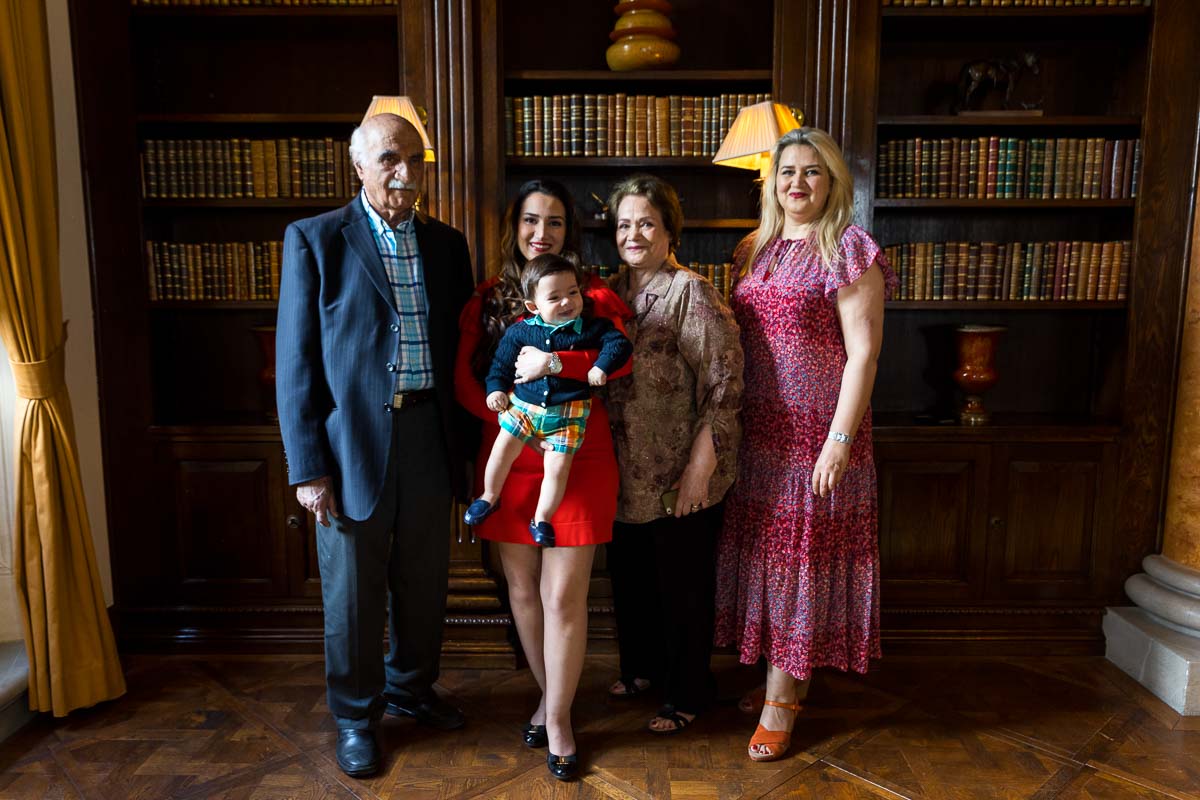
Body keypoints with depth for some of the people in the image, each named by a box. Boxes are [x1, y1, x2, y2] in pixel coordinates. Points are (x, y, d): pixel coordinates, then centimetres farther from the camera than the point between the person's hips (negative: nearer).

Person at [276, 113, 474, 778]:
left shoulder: (447, 244, 8)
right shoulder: (314, 240, -3)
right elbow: (295, 361, -6)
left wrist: (464, 441, 7)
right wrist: (307, 467, -10)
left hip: (430, 439, 4)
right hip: (352, 442, -3)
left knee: (424, 579, 17)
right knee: (353, 590, 11)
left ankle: (410, 687, 42)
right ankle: (355, 714, 34)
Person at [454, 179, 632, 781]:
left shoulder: (593, 293, 2)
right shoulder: (487, 298, 10)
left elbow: (621, 357, -13)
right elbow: (464, 378, 4)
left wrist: (555, 361, -24)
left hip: (577, 462, -3)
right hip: (508, 461, 3)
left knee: (563, 596, -1)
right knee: (522, 590, 12)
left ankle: (558, 719, 20)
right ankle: (548, 693, 36)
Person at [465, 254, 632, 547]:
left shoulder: (592, 328, -3)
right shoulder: (519, 332, 1)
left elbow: (619, 342, -7)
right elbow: (501, 363, 11)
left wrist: (602, 366, -21)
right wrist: (495, 388, 1)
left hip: (567, 414, -1)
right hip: (522, 405, 2)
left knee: (558, 467, -4)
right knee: (501, 451, 2)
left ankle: (541, 519, 15)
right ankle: (489, 497, 29)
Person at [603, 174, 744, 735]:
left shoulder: (691, 293, -13)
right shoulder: (612, 292, 7)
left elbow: (725, 385, -17)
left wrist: (700, 465, -19)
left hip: (680, 477, -6)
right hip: (625, 472, 6)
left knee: (681, 584, 9)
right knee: (629, 575, 20)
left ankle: (686, 694, 29)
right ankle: (641, 666, 43)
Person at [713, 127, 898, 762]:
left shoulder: (847, 249, -6)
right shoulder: (754, 250, 12)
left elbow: (863, 351, -12)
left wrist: (840, 439, -18)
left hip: (817, 432, -6)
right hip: (757, 430, 6)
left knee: (803, 551, 4)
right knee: (760, 545, 12)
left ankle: (784, 698, 19)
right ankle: (772, 675, 30)